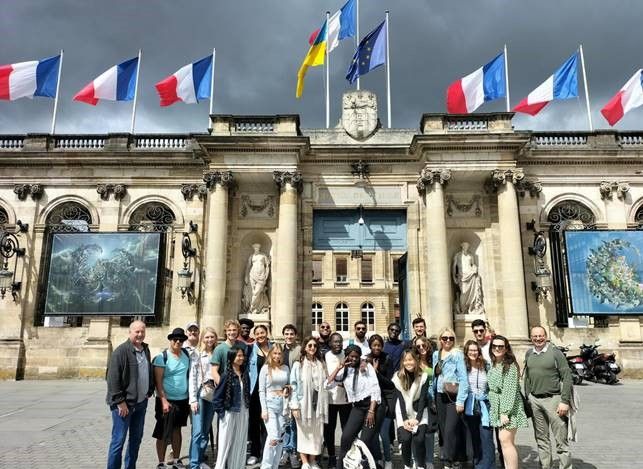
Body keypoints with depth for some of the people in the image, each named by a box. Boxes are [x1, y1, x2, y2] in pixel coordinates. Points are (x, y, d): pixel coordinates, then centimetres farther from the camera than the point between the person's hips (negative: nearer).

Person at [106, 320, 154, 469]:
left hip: (141, 403, 7)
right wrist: (120, 401, -17)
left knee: (136, 439, 15)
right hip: (124, 403, -7)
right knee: (119, 440, 0)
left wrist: (149, 392, 10)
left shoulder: (146, 350, 10)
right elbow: (113, 378, -16)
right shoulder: (121, 351, -13)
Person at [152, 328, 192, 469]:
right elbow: (158, 381, -12)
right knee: (163, 433, 3)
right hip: (167, 400, -5)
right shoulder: (162, 357, -11)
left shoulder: (186, 354, 4)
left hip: (183, 399, 5)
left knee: (177, 430, 14)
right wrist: (164, 400, -17)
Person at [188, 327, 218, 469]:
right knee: (198, 432, -8)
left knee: (206, 430, 10)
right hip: (200, 393, -4)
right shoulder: (197, 354, -2)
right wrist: (193, 399, -11)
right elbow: (192, 377, -6)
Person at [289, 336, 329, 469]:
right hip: (304, 403, -3)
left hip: (318, 403, 4)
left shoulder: (321, 364, 8)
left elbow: (324, 384, 9)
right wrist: (295, 405, -11)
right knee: (303, 433, 3)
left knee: (316, 433, 7)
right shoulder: (298, 364, -4)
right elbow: (294, 385, -6)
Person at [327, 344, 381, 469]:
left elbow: (375, 389, -6)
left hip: (372, 405, -3)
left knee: (365, 440, -13)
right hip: (357, 407, 3)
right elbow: (328, 384, 2)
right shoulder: (344, 371, 12)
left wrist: (371, 411, -14)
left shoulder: (367, 366, 1)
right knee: (346, 437, -14)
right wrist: (339, 367, -2)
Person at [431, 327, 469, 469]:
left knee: (450, 429, -10)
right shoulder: (436, 354, 10)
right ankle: (458, 457, 22)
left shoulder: (457, 354, -7)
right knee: (443, 429, 8)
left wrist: (461, 400, -16)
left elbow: (463, 379, -11)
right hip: (440, 396, 6)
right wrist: (432, 397, 11)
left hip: (453, 397, -6)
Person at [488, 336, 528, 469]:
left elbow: (511, 390, -16)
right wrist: (500, 412, 14)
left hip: (508, 409, -8)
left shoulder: (510, 365, -11)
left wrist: (505, 412, -20)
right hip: (497, 409, 8)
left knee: (506, 441, -10)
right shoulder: (493, 365, 13)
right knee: (505, 442, 11)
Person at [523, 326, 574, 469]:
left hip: (553, 399, -5)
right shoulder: (529, 354, 10)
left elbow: (567, 377, -7)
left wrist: (565, 401, -13)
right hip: (535, 400, 5)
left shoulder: (555, 352, -4)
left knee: (561, 440, -2)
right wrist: (527, 398, 13)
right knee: (541, 439, 12)